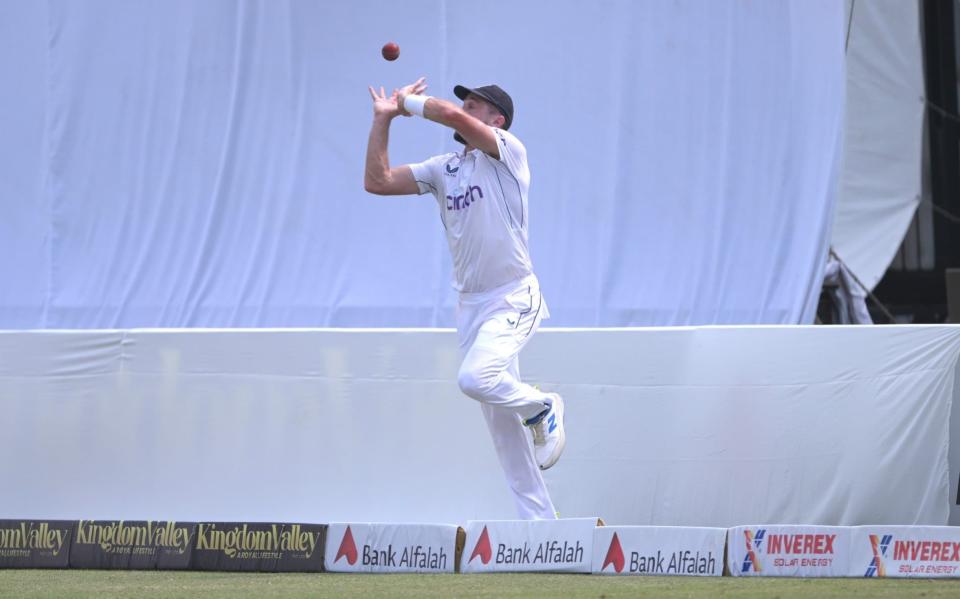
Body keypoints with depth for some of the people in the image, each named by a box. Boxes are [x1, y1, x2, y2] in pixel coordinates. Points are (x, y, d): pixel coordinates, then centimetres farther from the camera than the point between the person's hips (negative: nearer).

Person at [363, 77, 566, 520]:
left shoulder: (508, 152, -7)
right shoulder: (443, 170, 13)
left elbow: (451, 115, -22)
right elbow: (377, 181, 8)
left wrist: (411, 103, -5)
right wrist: (383, 119, 6)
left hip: (514, 298, -7)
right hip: (471, 305, 7)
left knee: (476, 378, -30)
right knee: (501, 426, 4)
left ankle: (542, 406, 1)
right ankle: (539, 522, 10)